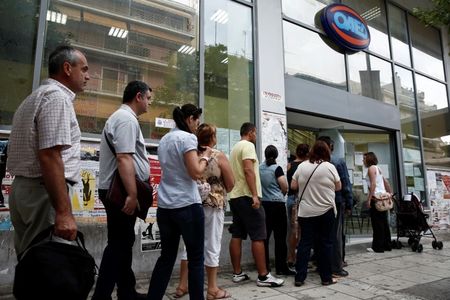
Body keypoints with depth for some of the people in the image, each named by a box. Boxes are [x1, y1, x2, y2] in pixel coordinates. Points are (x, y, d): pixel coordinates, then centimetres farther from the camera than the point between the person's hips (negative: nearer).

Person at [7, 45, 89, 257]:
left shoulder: (35, 97, 20)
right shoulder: (57, 97, -12)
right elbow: (49, 157, -23)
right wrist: (64, 212, -25)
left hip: (23, 188, 10)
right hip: (43, 192, -10)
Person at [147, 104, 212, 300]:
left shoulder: (164, 139, 15)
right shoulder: (187, 137, -10)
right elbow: (196, 173, -17)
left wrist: (199, 158, 19)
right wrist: (205, 157, 0)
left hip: (165, 206, 8)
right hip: (187, 205, -8)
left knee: (167, 256, 15)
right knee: (196, 258, 5)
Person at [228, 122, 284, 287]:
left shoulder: (235, 147, 20)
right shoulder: (248, 145, -8)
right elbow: (248, 170, -21)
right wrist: (255, 195, -24)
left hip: (235, 196, 10)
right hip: (246, 197, -10)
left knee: (237, 235, 9)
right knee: (258, 237, -5)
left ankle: (237, 273, 15)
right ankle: (263, 276, 0)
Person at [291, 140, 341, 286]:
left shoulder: (302, 166, 1)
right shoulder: (329, 166, -6)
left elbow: (293, 186, 4)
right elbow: (338, 187, 3)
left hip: (305, 212, 2)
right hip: (326, 211, -2)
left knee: (304, 243, 6)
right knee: (325, 244, 9)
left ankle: (299, 277, 9)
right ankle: (326, 277, 18)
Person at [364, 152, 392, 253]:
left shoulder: (371, 168, -7)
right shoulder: (377, 168, 19)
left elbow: (373, 184, -17)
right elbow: (386, 182, 19)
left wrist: (369, 199, -19)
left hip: (376, 197, -9)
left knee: (377, 223, -5)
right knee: (384, 222, 12)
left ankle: (378, 247, -1)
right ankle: (387, 245, 18)